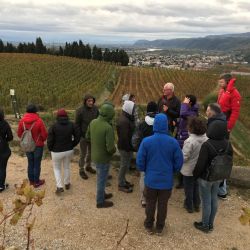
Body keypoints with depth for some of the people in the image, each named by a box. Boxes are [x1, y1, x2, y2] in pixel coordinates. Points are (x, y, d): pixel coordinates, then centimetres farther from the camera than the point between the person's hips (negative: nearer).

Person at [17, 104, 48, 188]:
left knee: (30, 163, 18)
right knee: (37, 164, 7)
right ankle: (36, 182, 17)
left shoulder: (22, 121, -7)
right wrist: (42, 140, 7)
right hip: (38, 145, -4)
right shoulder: (39, 121, -19)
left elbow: (19, 134, 2)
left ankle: (31, 180, 29)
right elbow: (44, 134, -14)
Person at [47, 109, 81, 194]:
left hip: (57, 152, -3)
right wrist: (72, 145, 5)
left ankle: (60, 187, 8)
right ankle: (67, 184, 35)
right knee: (67, 167, 23)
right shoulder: (71, 125, -5)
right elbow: (78, 135, -7)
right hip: (69, 150, 3)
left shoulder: (54, 126, -14)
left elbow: (50, 140, -14)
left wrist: (50, 149, 3)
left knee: (57, 168, 17)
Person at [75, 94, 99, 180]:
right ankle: (81, 170, 24)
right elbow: (77, 124, -11)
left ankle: (88, 166, 40)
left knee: (91, 152, 20)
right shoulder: (80, 111, -19)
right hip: (83, 136, -5)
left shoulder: (95, 109, -7)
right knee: (83, 154, 7)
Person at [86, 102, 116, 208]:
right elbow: (110, 148, -29)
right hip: (103, 158, -7)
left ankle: (102, 194, 47)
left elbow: (88, 137, 7)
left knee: (100, 177, 27)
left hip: (95, 155, 7)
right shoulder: (108, 128, -30)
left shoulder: (93, 122, -7)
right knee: (102, 179, 12)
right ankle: (100, 202, 30)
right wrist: (113, 150, -7)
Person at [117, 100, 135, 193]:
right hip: (125, 147, -10)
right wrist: (129, 148, -21)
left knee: (125, 164, 21)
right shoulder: (124, 121, -26)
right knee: (125, 165, 3)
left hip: (126, 146, 10)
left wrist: (131, 146, 18)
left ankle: (123, 180, 37)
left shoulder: (126, 118, 8)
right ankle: (121, 184, 17)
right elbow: (124, 137, -27)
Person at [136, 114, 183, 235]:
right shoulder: (173, 142, -14)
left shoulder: (146, 141, -17)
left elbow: (140, 162, -11)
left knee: (150, 204, 19)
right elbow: (179, 162, -6)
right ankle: (159, 227, 35)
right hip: (167, 180, 1)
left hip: (151, 179, 0)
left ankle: (149, 226, 36)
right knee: (163, 204, 18)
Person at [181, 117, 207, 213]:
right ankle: (197, 205, 37)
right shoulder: (206, 139, -12)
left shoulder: (189, 141, -29)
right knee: (196, 187, 23)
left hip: (189, 170, -5)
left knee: (188, 188, 14)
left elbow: (184, 157, -24)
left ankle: (189, 206, 29)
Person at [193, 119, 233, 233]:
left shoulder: (207, 145, -27)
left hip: (206, 178, -6)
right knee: (214, 199, 19)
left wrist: (195, 174, -4)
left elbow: (200, 164, -22)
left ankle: (205, 225, 26)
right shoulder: (227, 144, -7)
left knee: (206, 202, 9)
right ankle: (210, 224, 35)